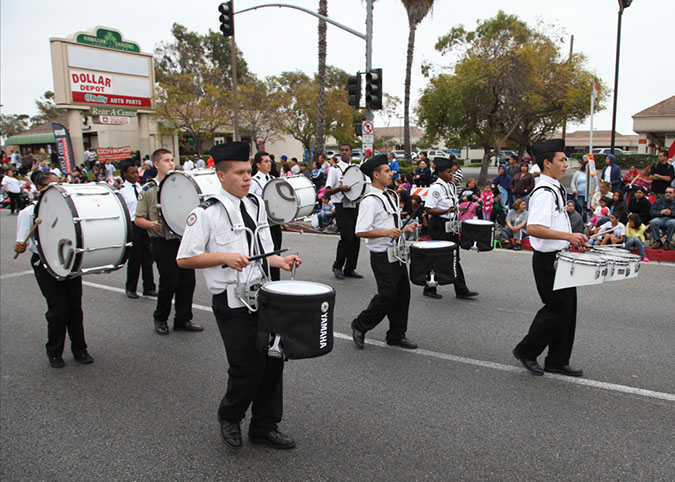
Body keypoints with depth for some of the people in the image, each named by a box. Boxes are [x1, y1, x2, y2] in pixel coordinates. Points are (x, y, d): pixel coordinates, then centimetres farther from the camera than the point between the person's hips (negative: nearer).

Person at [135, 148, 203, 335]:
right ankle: (160, 318, 20)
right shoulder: (148, 189, -1)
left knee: (188, 281, 5)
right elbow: (138, 219, -1)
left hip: (183, 240, 5)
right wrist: (152, 224, -21)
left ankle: (183, 319, 20)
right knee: (169, 283, -3)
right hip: (163, 242, -4)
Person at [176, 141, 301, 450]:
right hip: (231, 303, -6)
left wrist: (281, 261, 1)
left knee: (273, 360, 10)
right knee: (248, 368, -3)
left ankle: (264, 427, 29)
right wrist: (225, 257, -20)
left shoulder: (256, 204, 11)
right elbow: (184, 259, -10)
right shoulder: (206, 213, -10)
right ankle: (229, 417, 29)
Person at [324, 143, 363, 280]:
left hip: (354, 206, 6)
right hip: (342, 207, -6)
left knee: (356, 238, 4)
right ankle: (337, 266, 6)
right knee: (347, 238, -13)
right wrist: (340, 188, -24)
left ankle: (349, 269, 15)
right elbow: (326, 192, -8)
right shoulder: (335, 169, -1)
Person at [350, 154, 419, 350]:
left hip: (397, 253, 9)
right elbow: (361, 231, -20)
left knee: (402, 294, 11)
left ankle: (397, 335, 25)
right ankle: (360, 326, 15)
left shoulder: (391, 196, 14)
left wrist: (404, 229, 8)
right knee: (387, 295, -6)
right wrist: (387, 232, -26)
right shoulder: (370, 201, -15)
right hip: (382, 256, -9)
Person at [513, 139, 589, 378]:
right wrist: (568, 235, -32)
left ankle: (558, 361, 26)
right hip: (548, 259, -10)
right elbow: (533, 228, -32)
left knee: (567, 308, 14)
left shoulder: (555, 189, 14)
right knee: (558, 309, -2)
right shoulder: (544, 192, -19)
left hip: (560, 257, 10)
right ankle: (526, 351, 16)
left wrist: (573, 240, 16)